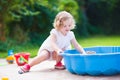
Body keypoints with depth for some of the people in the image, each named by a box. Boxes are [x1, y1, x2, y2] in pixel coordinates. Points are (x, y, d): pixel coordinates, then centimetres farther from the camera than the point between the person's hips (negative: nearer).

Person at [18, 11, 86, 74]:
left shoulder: (70, 34, -14)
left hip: (56, 52, 4)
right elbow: (52, 43, -40)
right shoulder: (55, 33, -27)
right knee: (44, 55, -32)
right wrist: (58, 50, -58)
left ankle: (58, 63, 2)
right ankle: (28, 66, -18)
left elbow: (76, 45, -12)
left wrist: (83, 52, -27)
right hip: (47, 49, -4)